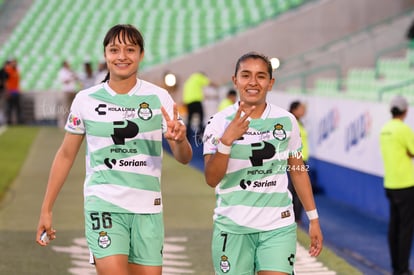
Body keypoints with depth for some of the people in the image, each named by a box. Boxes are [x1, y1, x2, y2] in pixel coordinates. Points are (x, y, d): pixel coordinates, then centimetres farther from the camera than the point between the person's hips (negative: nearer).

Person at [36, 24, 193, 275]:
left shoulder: (159, 98, 1)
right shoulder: (86, 100, 2)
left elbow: (184, 158, 1)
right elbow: (66, 155, 11)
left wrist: (179, 139, -23)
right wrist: (46, 209, 9)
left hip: (147, 207, 2)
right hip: (103, 204, -1)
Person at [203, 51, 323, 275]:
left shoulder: (286, 121, 3)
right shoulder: (220, 122, -4)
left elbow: (298, 171, 13)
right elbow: (211, 179, -11)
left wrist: (313, 218, 12)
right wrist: (227, 139, -24)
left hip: (278, 226, 1)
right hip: (233, 227, -1)